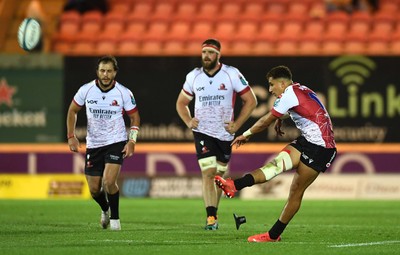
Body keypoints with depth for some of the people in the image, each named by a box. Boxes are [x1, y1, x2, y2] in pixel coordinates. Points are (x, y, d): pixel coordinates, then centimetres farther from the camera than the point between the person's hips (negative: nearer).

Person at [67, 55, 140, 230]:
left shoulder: (124, 93, -10)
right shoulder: (86, 90, -7)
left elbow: (135, 117, 3)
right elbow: (72, 111, 8)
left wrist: (132, 141, -9)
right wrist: (71, 136, 0)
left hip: (116, 142, -2)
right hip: (93, 145, 2)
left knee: (109, 181, -22)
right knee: (94, 189, 6)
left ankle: (115, 218, 0)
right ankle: (105, 210, 39)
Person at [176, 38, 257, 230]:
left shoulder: (232, 74, -6)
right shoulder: (193, 76, 2)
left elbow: (250, 101, 1)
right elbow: (181, 103, 16)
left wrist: (237, 124, -6)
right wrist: (188, 121, -1)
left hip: (225, 133, 0)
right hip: (202, 132, 0)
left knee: (219, 174, 9)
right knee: (208, 172, -14)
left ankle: (213, 213, 24)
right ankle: (211, 217, -21)